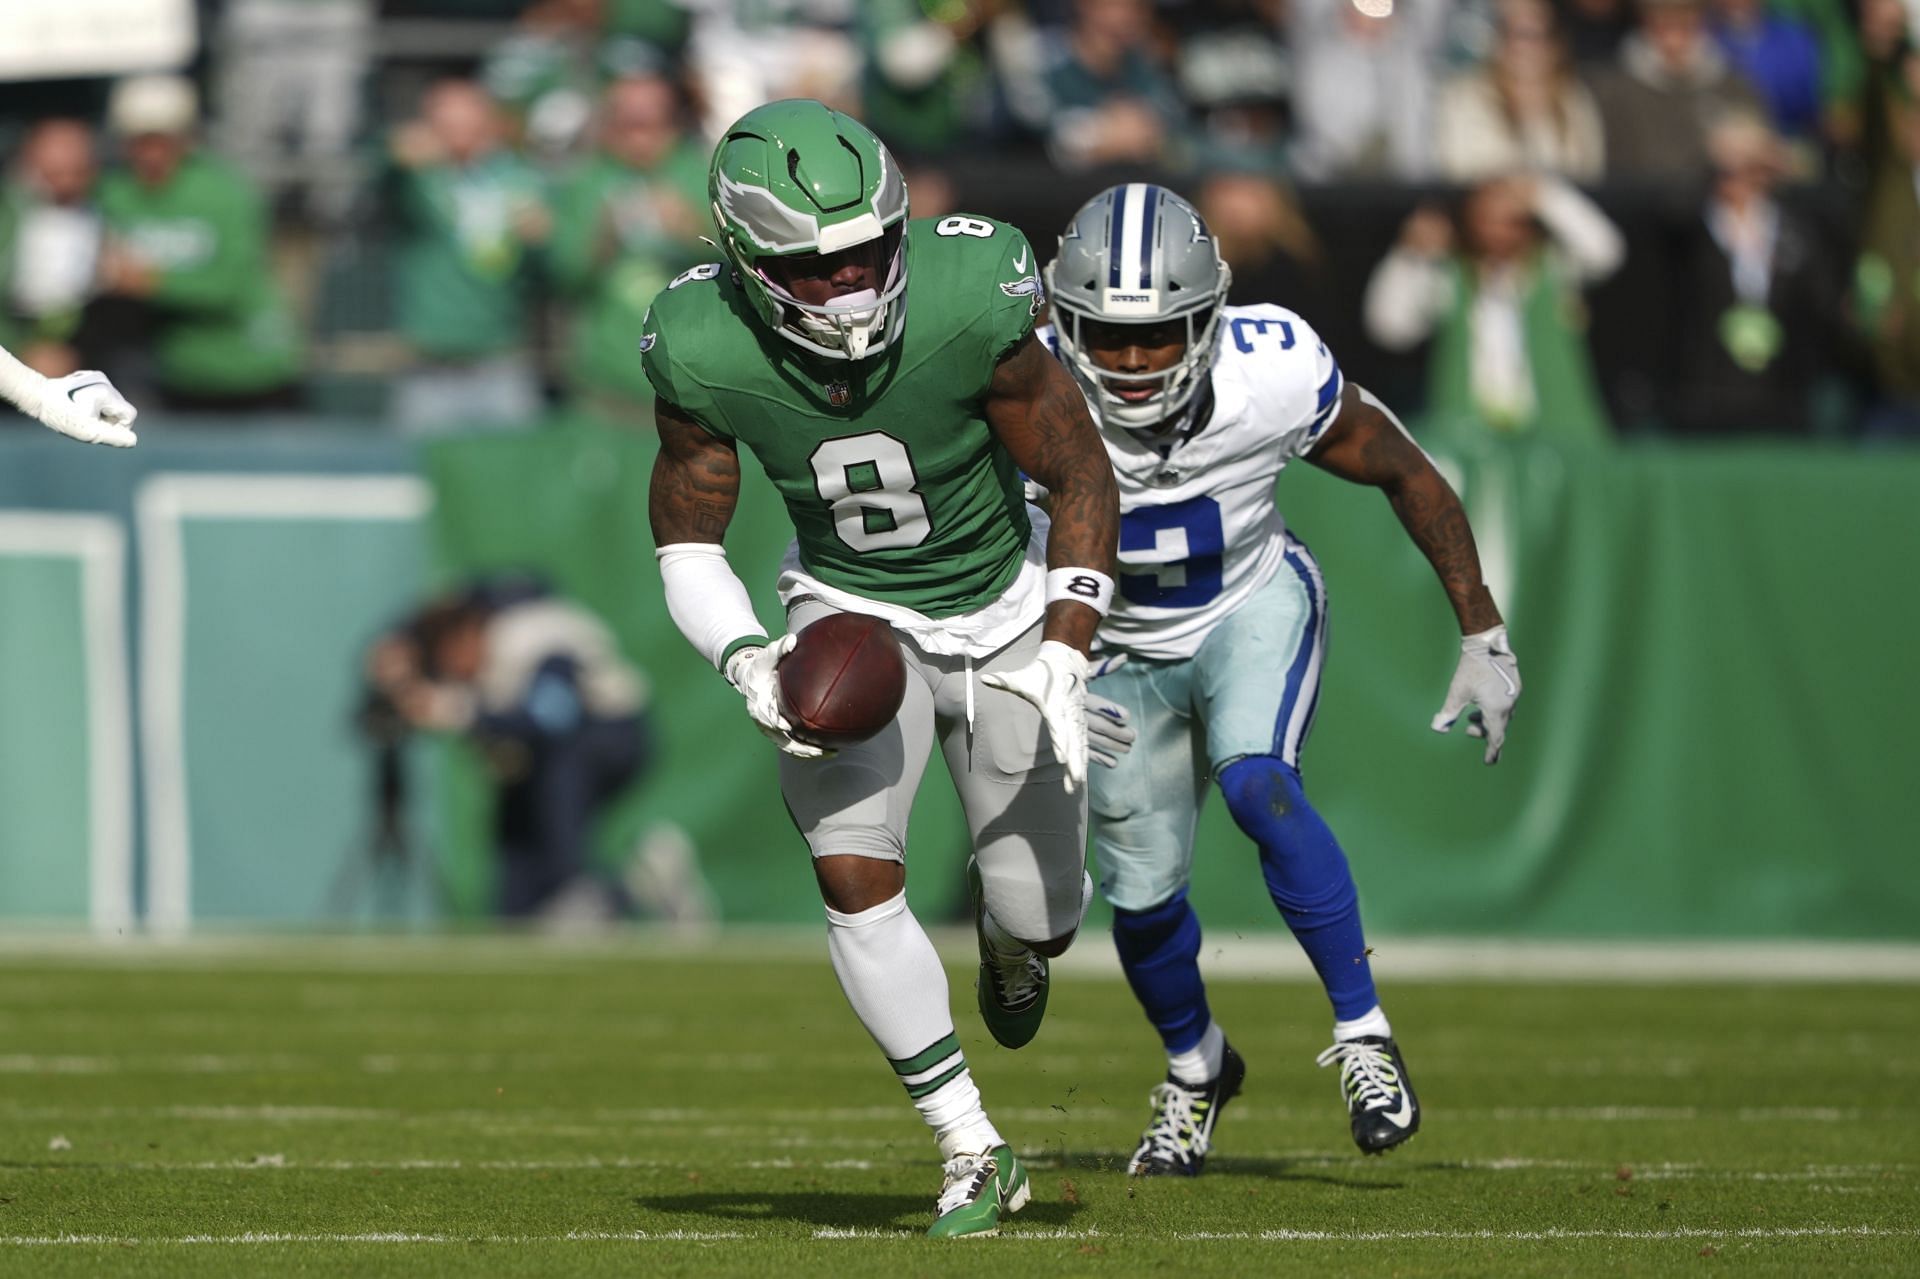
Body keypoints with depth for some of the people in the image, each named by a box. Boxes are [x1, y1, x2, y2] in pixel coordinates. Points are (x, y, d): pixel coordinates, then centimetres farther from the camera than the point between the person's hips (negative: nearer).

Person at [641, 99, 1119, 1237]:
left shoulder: (964, 305, -31)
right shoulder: (706, 355, -25)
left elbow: (1083, 477, -17)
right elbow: (688, 537, -8)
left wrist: (1066, 658, -25)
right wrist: (748, 664, -26)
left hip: (1005, 608, 0)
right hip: (853, 618, 1)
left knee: (1042, 915, 5)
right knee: (855, 875, -20)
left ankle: (1012, 929, 48)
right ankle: (973, 1154, -5)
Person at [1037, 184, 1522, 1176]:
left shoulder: (1273, 378, -30)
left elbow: (1405, 473, -12)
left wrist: (1483, 637, -7)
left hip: (1255, 609, -2)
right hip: (1124, 648, 2)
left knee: (1255, 784, -30)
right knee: (1142, 896, 7)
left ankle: (1361, 1034, -18)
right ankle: (1197, 1069, 38)